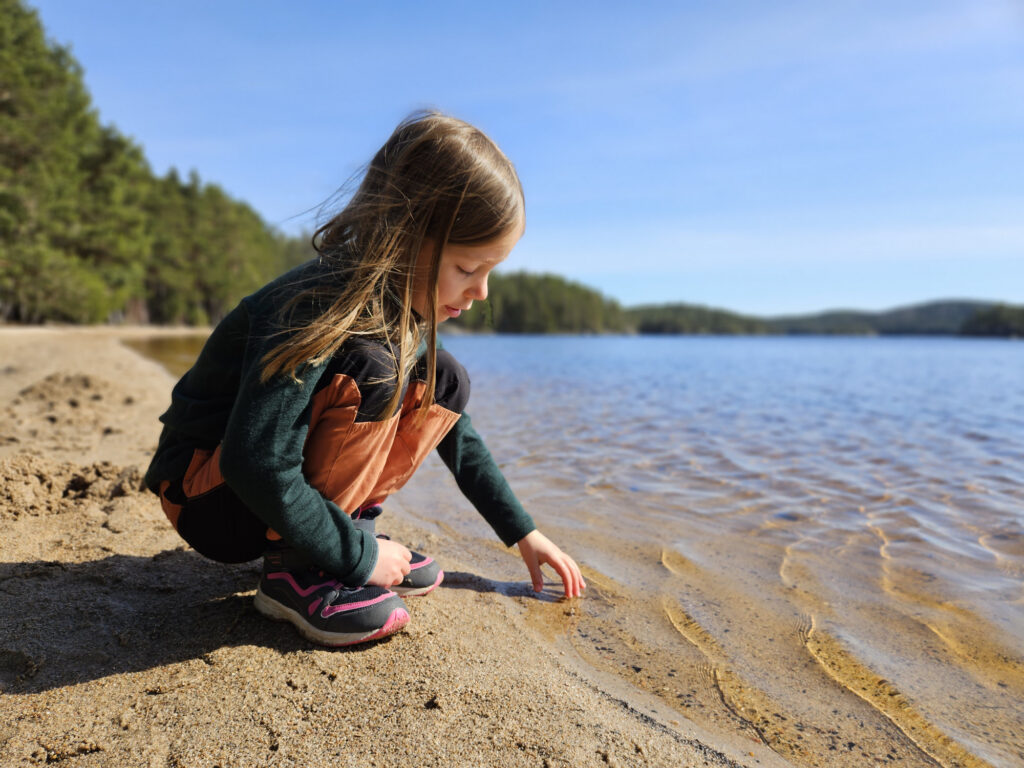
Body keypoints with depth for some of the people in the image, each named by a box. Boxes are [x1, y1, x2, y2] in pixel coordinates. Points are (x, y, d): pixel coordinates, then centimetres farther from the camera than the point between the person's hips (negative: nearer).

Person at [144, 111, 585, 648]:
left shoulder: (406, 310, -4)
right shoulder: (317, 306, -30)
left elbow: (453, 428, 6)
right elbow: (256, 463, -35)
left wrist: (522, 533, 7)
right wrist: (357, 557, -26)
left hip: (286, 483, 7)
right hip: (211, 503, -7)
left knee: (443, 382, -5)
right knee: (371, 372, -31)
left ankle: (351, 524, -1)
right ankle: (292, 569, -18)